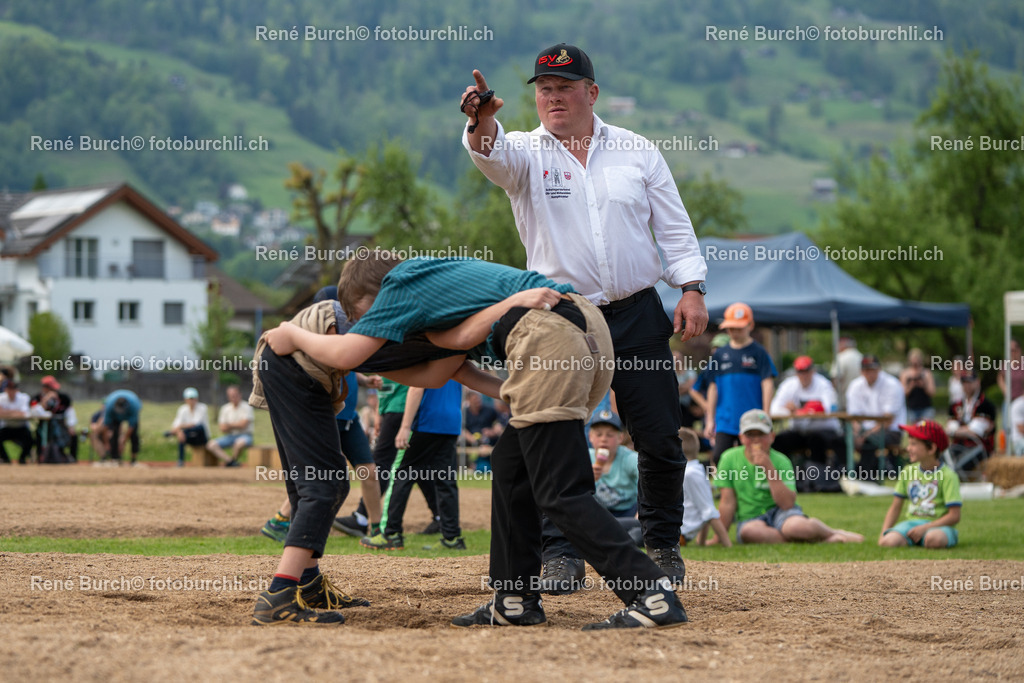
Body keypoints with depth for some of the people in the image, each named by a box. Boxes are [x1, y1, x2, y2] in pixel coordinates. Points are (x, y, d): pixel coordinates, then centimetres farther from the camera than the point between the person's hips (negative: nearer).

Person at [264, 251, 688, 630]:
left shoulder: (401, 285, 10)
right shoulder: (440, 277, 34)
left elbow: (346, 354, 6)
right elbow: (438, 373, 35)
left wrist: (294, 336, 21)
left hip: (550, 337, -10)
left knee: (560, 493, -10)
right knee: (510, 466, 18)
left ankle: (654, 596, -19)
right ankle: (515, 602, 22)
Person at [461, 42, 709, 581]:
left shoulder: (637, 152, 8)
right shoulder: (524, 153, 1)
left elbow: (674, 227, 9)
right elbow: (492, 153, -24)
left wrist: (691, 288, -4)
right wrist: (481, 123, -46)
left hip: (638, 315, 1)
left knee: (659, 440, 3)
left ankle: (663, 545, 20)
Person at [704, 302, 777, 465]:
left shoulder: (758, 353, 0)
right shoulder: (720, 355, 10)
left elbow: (767, 384, -3)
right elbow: (713, 387, 13)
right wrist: (710, 419, 11)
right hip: (725, 421, 2)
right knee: (718, 457, -11)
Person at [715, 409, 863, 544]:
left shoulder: (781, 461, -5)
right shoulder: (729, 458, -2)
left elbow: (787, 503, -17)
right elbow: (728, 502, 1)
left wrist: (770, 469, -23)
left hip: (779, 511, -1)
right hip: (749, 518, 1)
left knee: (795, 526, -38)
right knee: (749, 531, -38)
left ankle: (833, 533, -6)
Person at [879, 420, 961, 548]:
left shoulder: (948, 476, -5)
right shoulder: (908, 471, 12)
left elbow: (954, 516, -10)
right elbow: (895, 508, 14)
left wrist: (924, 528, -17)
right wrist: (884, 532, -2)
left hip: (938, 525, -3)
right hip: (911, 522, 3)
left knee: (933, 538, -41)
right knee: (887, 542, -30)